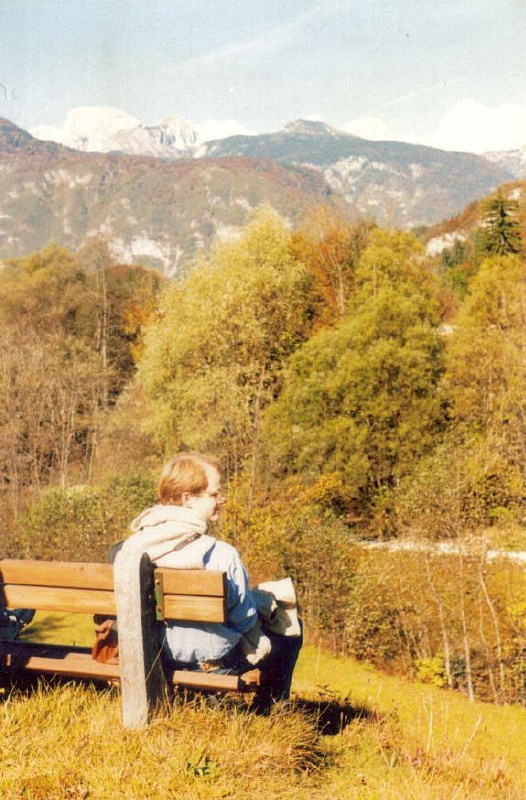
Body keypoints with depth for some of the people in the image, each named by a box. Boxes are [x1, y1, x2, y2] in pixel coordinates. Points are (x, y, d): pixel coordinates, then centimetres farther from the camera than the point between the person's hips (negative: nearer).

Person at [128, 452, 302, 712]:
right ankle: (269, 713, 32)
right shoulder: (220, 554, -27)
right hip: (214, 658, -6)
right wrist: (257, 641, 8)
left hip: (163, 652, 6)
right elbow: (244, 616, -14)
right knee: (288, 637, 19)